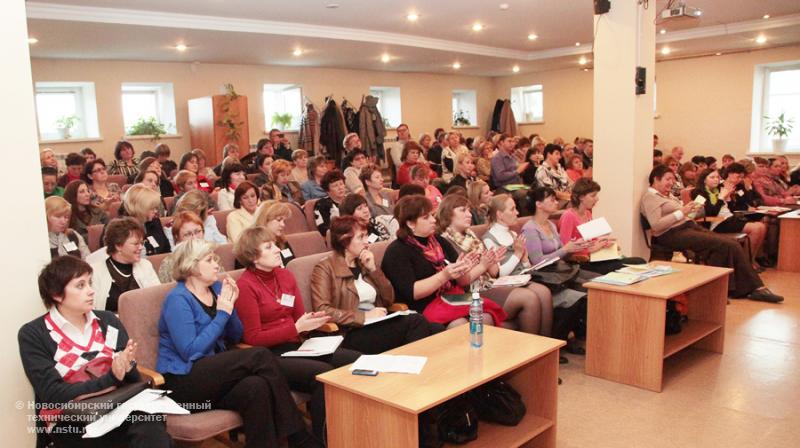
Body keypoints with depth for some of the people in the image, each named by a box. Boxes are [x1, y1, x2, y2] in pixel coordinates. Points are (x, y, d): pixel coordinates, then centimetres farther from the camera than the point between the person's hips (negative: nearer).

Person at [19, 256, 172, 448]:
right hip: (70, 422, -3)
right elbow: (53, 394, -9)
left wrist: (127, 368, -14)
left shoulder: (108, 321, 10)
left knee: (151, 423, -32)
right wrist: (111, 378, -18)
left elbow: (134, 381, 9)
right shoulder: (33, 334, 0)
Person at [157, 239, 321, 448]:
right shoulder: (178, 300, -12)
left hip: (213, 372, 6)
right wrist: (222, 314, -16)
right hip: (183, 381, -6)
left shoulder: (216, 288, 8)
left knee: (256, 387, -29)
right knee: (260, 356, -25)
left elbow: (236, 337, 13)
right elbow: (190, 352, -20)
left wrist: (230, 307, -6)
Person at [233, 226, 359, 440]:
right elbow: (253, 338, -12)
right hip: (269, 355, -7)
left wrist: (312, 321, -6)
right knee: (324, 375, -30)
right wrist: (297, 328, -18)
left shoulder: (285, 275, 11)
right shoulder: (245, 286, -9)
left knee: (357, 360, -12)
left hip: (296, 346, 7)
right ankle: (322, 440, -12)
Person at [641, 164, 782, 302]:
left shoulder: (667, 196, 24)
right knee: (723, 244, -21)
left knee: (732, 245, -8)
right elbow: (656, 225, -18)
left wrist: (690, 210, 0)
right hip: (674, 234, -9)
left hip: (690, 226, 9)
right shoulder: (650, 197, -5)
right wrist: (681, 212, -16)